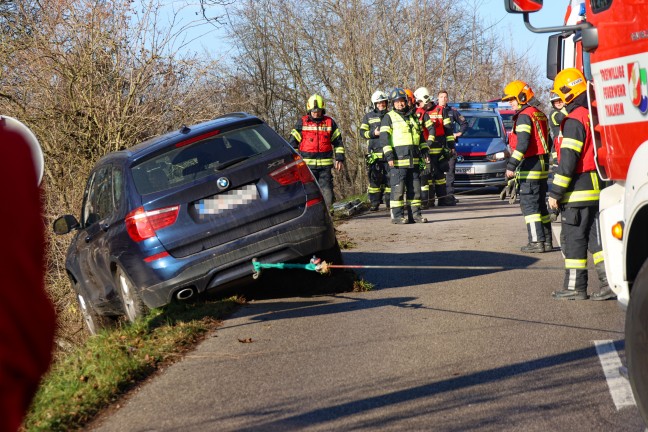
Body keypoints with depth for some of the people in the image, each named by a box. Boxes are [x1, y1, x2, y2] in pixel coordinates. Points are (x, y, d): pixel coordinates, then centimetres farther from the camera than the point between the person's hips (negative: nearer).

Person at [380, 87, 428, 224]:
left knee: (415, 187, 7)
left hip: (413, 160, 6)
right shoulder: (389, 117, 1)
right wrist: (389, 155, -15)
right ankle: (397, 215, -5)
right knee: (398, 188, -7)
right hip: (397, 160, -6)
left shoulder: (412, 117, 21)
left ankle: (415, 213, 12)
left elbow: (420, 135, 29)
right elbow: (384, 137, -7)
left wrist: (424, 150, 18)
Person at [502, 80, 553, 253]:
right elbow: (547, 141, 21)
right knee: (540, 204, 13)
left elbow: (522, 144, -23)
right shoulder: (540, 115, 17)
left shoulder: (524, 116, -13)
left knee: (529, 204, -8)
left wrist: (511, 166, -24)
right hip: (542, 165, 10)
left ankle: (536, 241, -11)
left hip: (530, 166, -10)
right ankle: (547, 241, 14)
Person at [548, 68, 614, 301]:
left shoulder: (575, 120, -16)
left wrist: (556, 192, -15)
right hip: (599, 187, 8)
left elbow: (568, 160, -20)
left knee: (573, 238, -1)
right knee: (596, 236, 11)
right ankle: (609, 281, 5)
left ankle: (574, 287, 3)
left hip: (578, 192, -8)